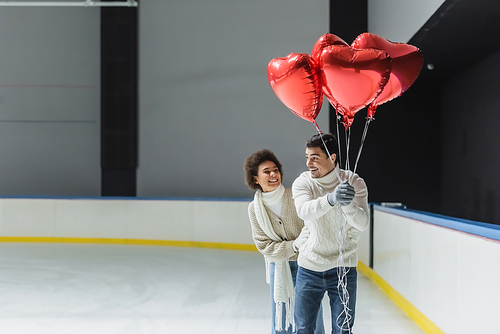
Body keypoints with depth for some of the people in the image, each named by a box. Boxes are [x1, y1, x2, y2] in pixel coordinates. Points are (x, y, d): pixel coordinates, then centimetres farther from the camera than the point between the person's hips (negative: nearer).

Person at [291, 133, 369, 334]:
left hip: (343, 268, -1)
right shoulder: (302, 183, -7)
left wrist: (348, 204, -42)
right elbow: (304, 211, -29)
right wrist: (331, 199, -49)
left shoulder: (354, 183, -8)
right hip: (310, 268, 1)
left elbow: (362, 223, -21)